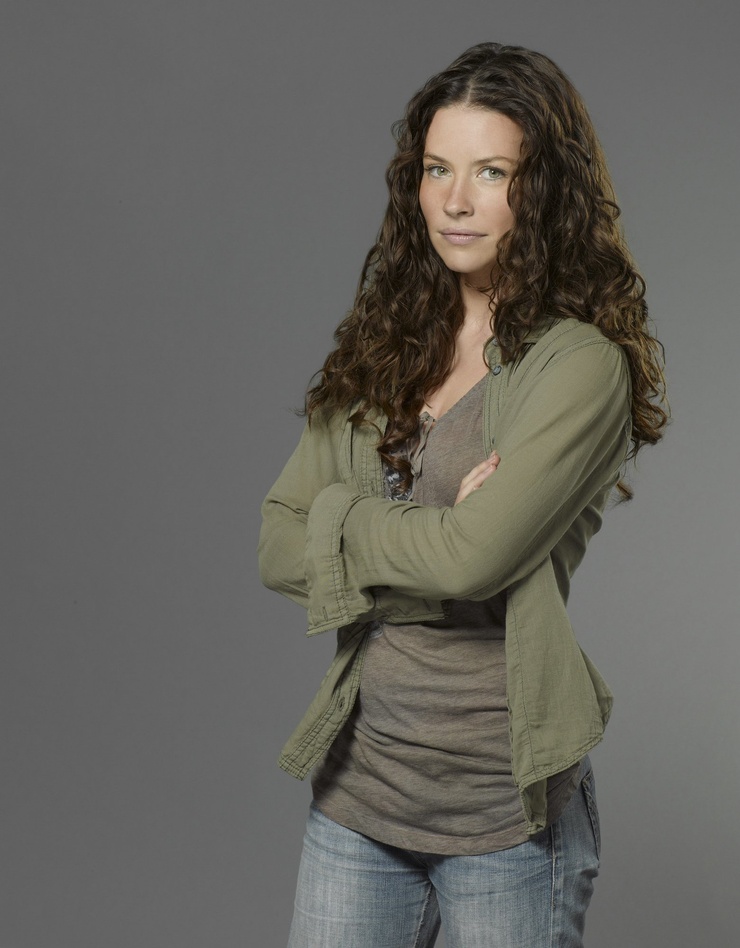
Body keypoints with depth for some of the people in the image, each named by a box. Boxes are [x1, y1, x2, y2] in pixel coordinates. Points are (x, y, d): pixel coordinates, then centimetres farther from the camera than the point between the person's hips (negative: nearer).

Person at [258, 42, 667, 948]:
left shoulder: (583, 365, -11)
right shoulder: (385, 348, 6)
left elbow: (474, 559, -23)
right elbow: (277, 549, 3)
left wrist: (341, 520, -6)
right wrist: (426, 532, -12)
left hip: (502, 806, -4)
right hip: (356, 778, 5)